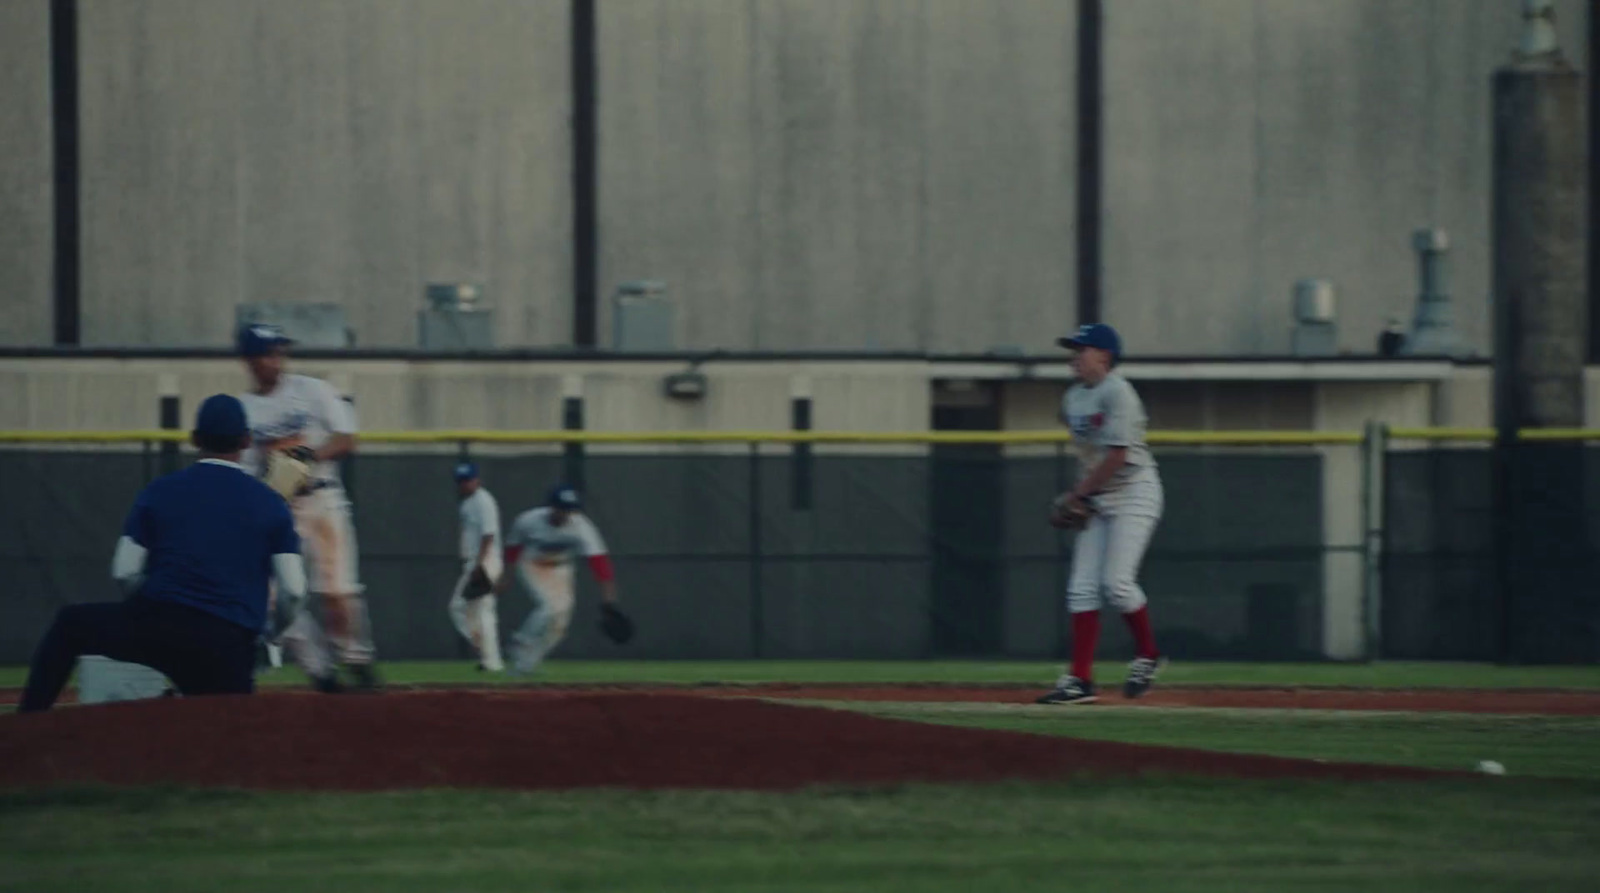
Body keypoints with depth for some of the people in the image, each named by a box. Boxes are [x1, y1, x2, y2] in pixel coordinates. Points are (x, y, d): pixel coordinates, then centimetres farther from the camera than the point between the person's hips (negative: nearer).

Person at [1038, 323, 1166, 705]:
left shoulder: (1117, 393, -16)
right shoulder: (1073, 398, 11)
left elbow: (1117, 455, -20)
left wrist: (1078, 493, -16)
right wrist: (1081, 496, 8)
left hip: (1133, 494, -8)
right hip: (1097, 501, 8)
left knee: (1116, 582, -15)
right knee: (1082, 588, -1)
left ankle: (1147, 656, 8)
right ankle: (1079, 680, -2)